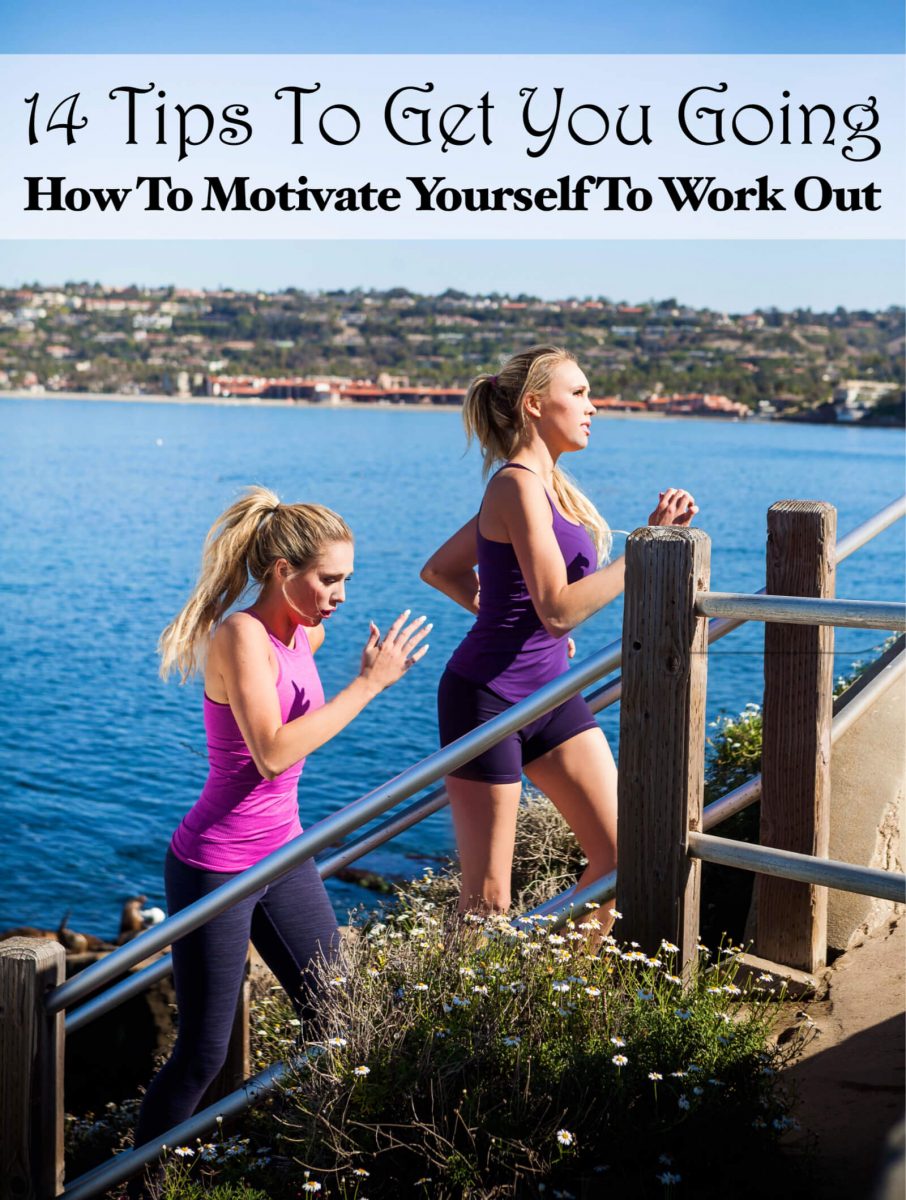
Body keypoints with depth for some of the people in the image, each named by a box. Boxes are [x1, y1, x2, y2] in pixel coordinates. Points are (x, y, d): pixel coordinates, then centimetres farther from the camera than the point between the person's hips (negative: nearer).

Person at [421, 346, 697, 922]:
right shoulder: (519, 484, -16)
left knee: (621, 858, 5)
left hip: (549, 692, 9)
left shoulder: (543, 483, 11)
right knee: (488, 901, 0)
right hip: (487, 699, -9)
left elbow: (440, 570, 20)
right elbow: (559, 609, -25)